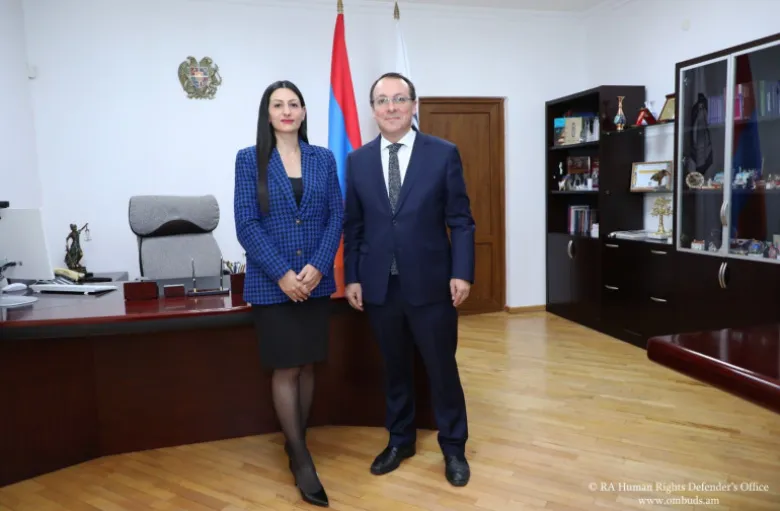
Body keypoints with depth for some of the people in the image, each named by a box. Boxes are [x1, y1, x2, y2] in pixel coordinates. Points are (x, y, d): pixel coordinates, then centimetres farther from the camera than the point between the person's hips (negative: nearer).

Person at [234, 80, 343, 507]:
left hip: (316, 281, 3)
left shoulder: (323, 159, 7)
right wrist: (282, 274, -15)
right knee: (285, 369, 1)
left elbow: (336, 217, 3)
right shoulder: (250, 160, -1)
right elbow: (246, 224, -7)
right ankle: (301, 457, 13)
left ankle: (295, 444, 27)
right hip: (271, 282, -3)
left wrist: (317, 268, -11)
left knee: (307, 366, 10)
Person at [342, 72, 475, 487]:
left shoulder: (444, 154, -2)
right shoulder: (358, 160, 6)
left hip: (431, 283, -2)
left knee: (442, 367, 9)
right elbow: (352, 226, 7)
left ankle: (453, 447, 29)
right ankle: (400, 440, 34)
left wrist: (462, 273, -9)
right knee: (394, 367, 15)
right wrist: (352, 277, 2)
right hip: (379, 285, 2)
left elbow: (460, 220, -2)